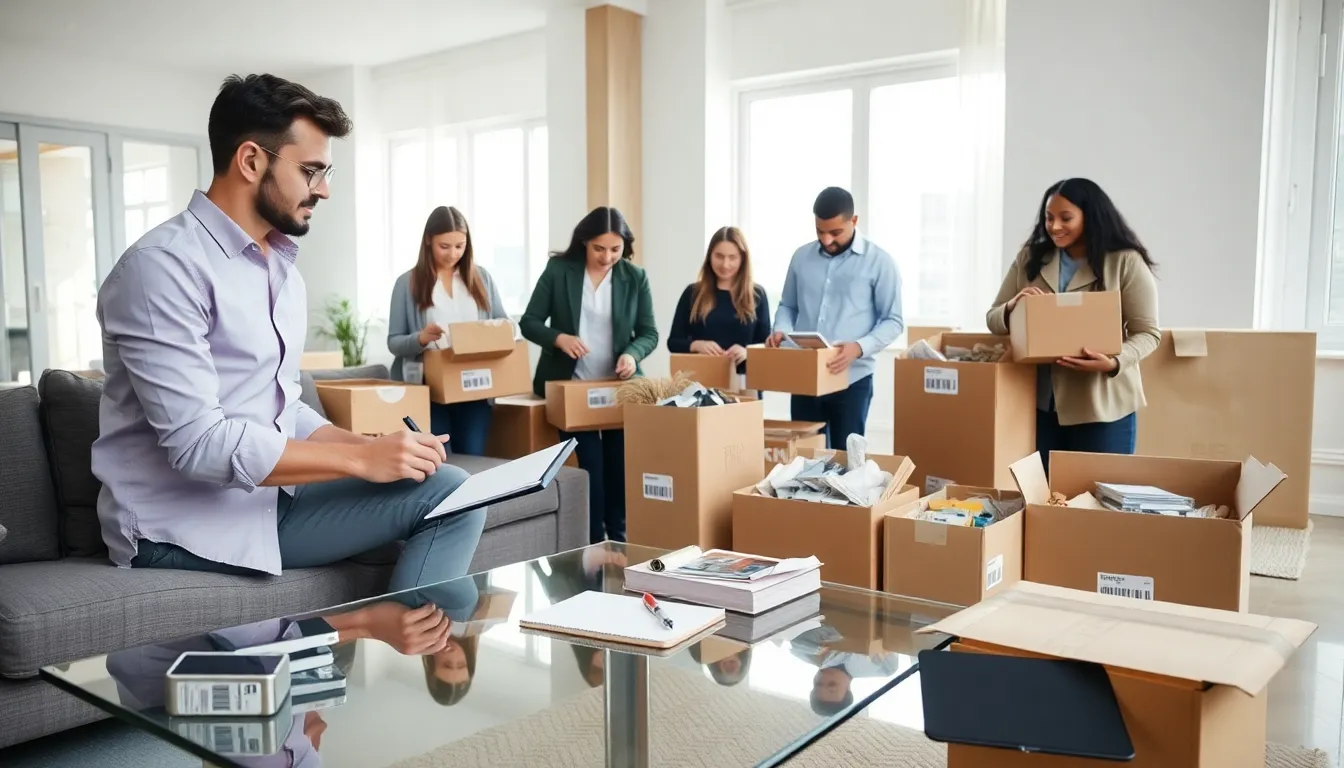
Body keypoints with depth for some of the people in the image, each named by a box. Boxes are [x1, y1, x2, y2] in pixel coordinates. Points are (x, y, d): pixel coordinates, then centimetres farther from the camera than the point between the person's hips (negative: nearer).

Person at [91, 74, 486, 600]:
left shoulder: (283, 265, 12)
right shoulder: (163, 265, -16)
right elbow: (197, 442, -23)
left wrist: (370, 446, -4)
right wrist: (359, 458, -20)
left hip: (270, 497, 8)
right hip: (184, 526, -8)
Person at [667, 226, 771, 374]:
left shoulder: (757, 295, 9)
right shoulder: (693, 293, 9)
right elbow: (673, 342, 10)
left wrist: (747, 351, -12)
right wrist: (696, 345, -10)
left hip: (742, 378, 0)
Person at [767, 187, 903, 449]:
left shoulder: (879, 262, -3)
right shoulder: (801, 257, 8)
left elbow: (893, 321, -3)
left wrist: (860, 347, -20)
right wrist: (782, 330, -5)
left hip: (851, 379, -3)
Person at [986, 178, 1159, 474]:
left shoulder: (1126, 262, -4)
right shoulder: (1030, 258, 7)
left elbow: (1147, 333, -5)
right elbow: (993, 319, 9)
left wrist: (1114, 362, -25)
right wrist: (1012, 308, -14)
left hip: (1102, 405, -3)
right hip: (1039, 402, 3)